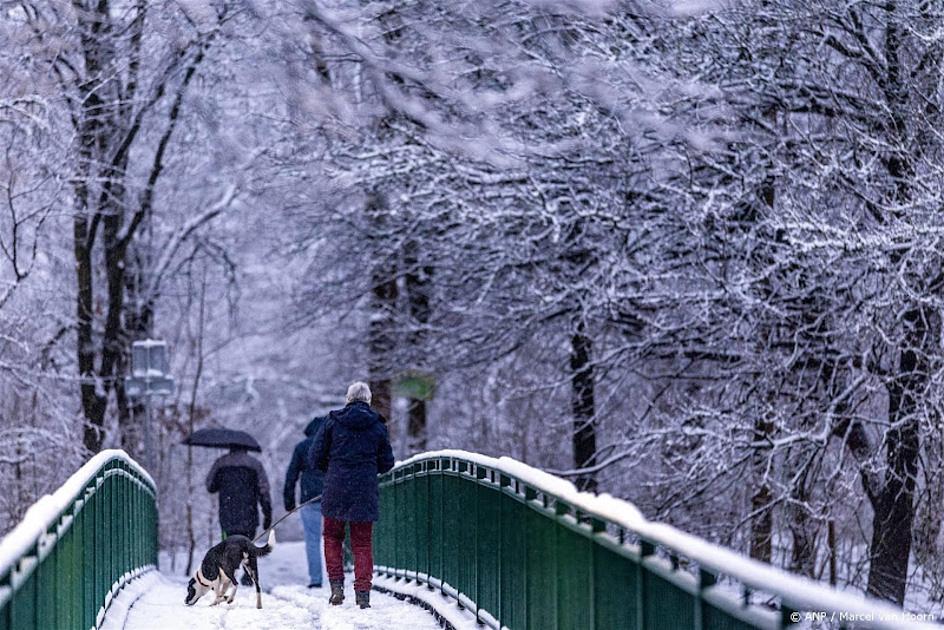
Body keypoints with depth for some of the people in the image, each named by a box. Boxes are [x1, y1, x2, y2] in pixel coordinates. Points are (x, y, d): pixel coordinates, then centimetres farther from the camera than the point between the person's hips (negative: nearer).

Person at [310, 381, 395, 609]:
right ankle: (362, 593, 1)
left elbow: (315, 458, -1)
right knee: (362, 543, 8)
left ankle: (336, 585, 5)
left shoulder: (333, 421, -2)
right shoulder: (378, 426, 1)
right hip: (366, 493, 1)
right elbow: (387, 463, 6)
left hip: (336, 490, -1)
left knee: (332, 537, 17)